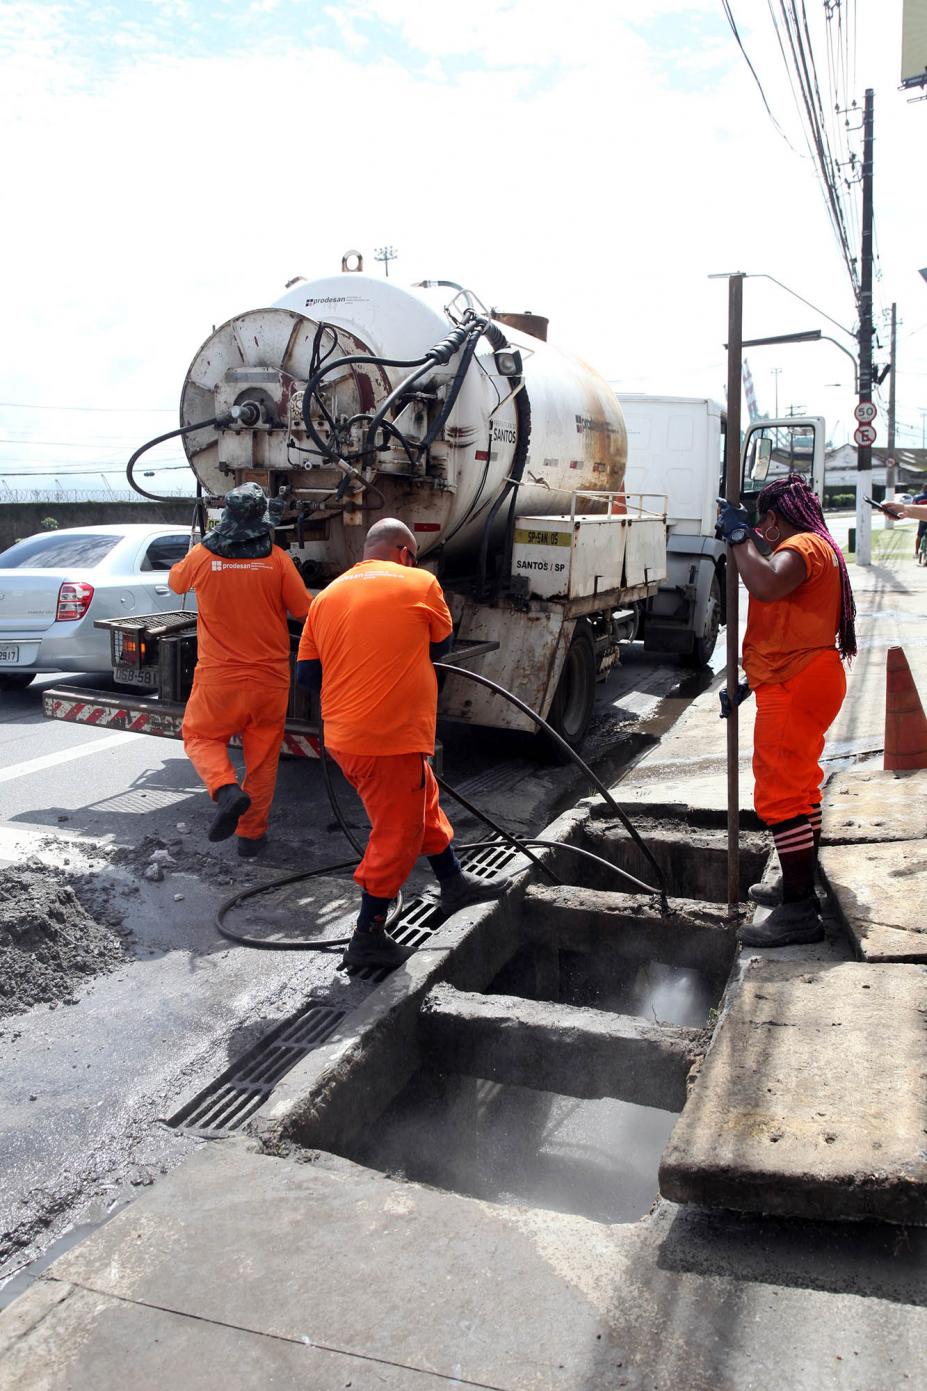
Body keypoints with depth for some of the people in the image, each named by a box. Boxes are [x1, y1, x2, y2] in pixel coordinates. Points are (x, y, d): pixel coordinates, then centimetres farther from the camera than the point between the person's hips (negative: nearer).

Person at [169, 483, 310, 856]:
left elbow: (176, 583, 16)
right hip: (269, 676, 1)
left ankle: (226, 790, -10)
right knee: (262, 756, 13)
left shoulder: (202, 556, -5)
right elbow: (303, 610, 1)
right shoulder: (277, 559, -7)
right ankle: (251, 834, 18)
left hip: (219, 677, -1)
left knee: (201, 736, 17)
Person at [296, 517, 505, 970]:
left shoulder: (327, 596, 9)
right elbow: (441, 643, 10)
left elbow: (306, 673, 8)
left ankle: (454, 884, 41)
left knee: (424, 799, 25)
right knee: (396, 835, 6)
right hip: (390, 739, -7)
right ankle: (368, 937, 16)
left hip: (342, 736, 8)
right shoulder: (419, 583, -5)